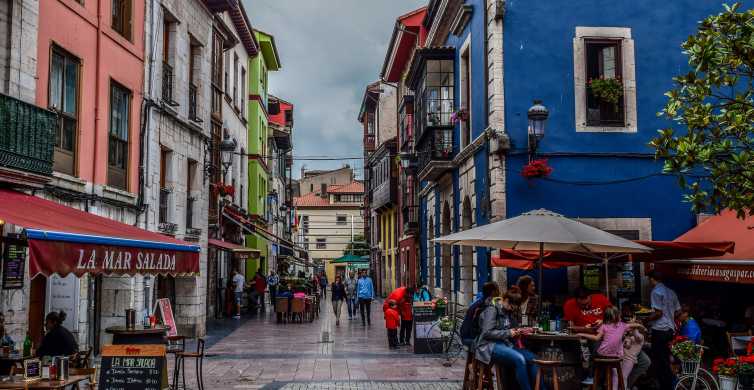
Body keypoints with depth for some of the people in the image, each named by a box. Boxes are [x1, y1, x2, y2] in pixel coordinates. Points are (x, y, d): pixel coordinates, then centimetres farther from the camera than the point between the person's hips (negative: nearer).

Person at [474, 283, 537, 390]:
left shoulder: (508, 310, 13)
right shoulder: (492, 309, -11)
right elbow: (487, 333, -17)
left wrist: (519, 331, 1)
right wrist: (508, 333, -19)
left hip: (506, 344, 8)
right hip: (490, 345, -8)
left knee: (531, 357, -15)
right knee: (519, 359, -30)